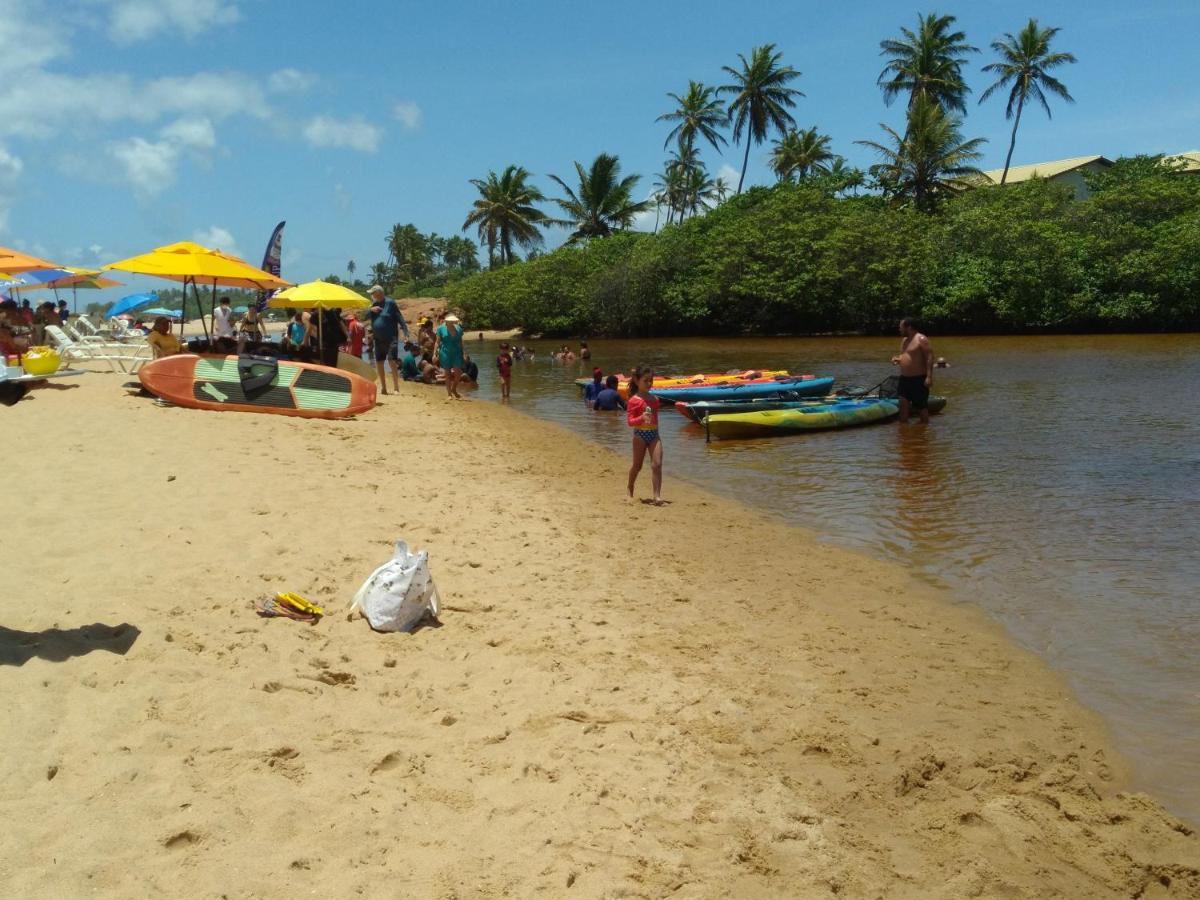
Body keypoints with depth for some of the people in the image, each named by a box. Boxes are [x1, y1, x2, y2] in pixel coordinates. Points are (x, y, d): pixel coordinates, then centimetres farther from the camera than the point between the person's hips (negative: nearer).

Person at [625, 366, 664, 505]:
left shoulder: (654, 399, 10)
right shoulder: (634, 400, -7)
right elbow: (630, 421, -12)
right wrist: (641, 418, -29)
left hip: (654, 433, 4)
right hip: (640, 434, -4)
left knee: (657, 464, -9)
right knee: (637, 465, 9)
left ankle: (657, 496, -13)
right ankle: (630, 491, 33)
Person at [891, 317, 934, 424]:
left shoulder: (921, 339, -12)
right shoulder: (904, 340, 15)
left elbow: (929, 358, -17)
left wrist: (929, 377, -24)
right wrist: (897, 359, 5)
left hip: (919, 379, -8)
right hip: (904, 378, 8)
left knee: (921, 405, 2)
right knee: (903, 401, 1)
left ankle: (925, 425, 13)